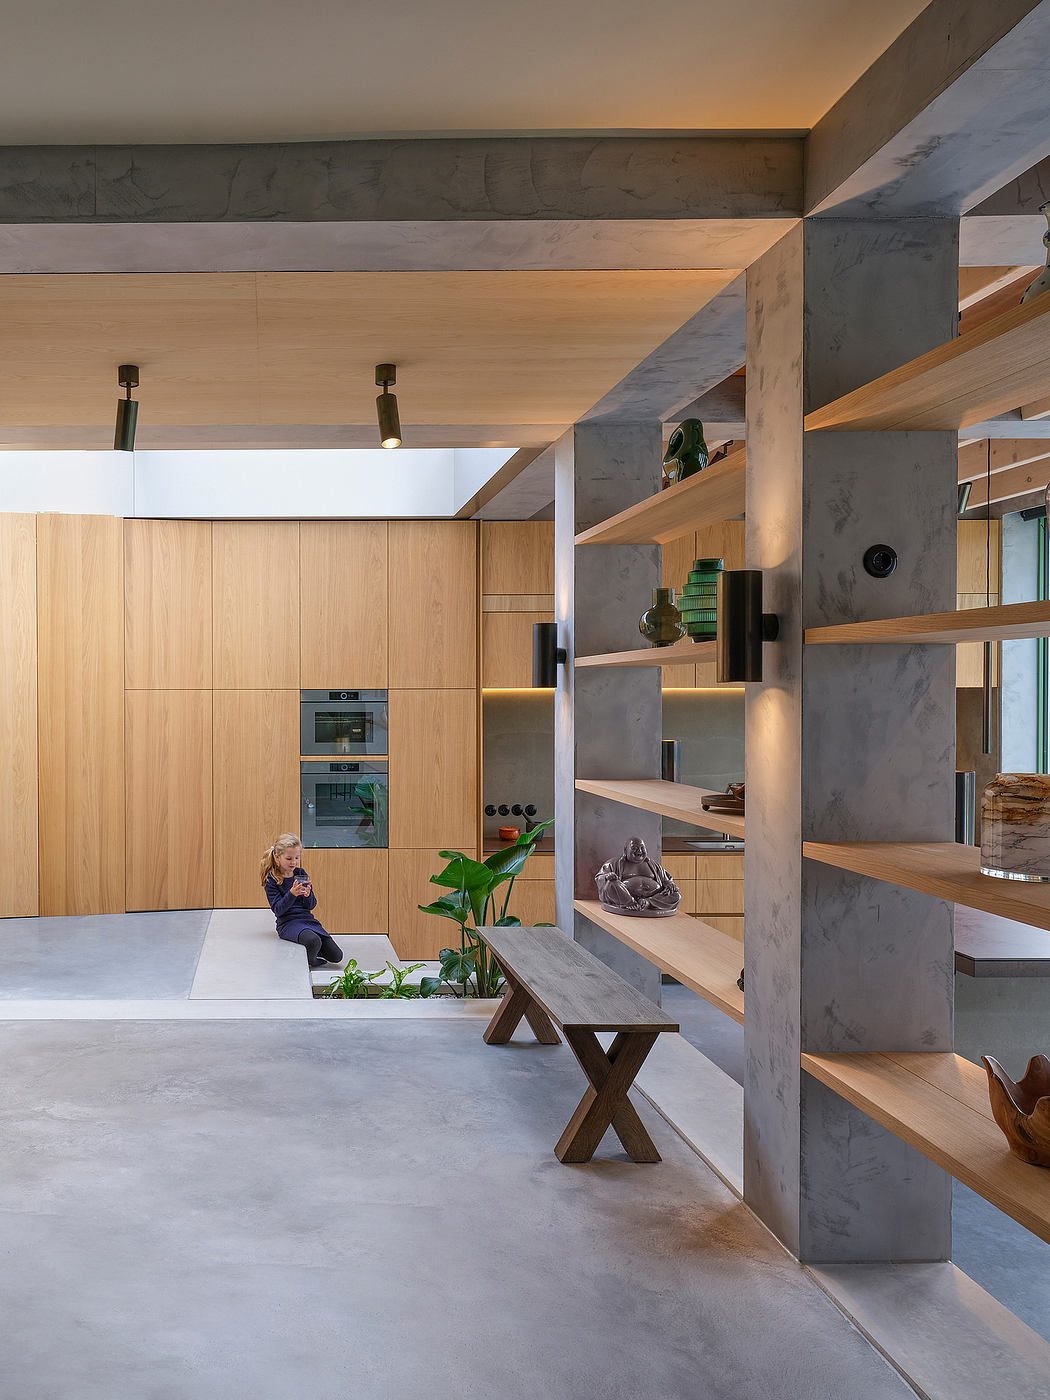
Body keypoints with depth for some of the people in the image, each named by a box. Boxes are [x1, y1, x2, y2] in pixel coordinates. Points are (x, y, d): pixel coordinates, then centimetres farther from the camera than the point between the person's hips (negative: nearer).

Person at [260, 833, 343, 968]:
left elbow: (311, 906, 8)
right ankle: (308, 961, -5)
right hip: (288, 922, -5)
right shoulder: (271, 880, -5)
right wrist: (292, 894, -27)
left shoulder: (301, 873, 9)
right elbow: (278, 910, -13)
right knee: (314, 941, -37)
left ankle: (310, 953, 21)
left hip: (307, 919, 5)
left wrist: (308, 895, -15)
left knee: (336, 956, -5)